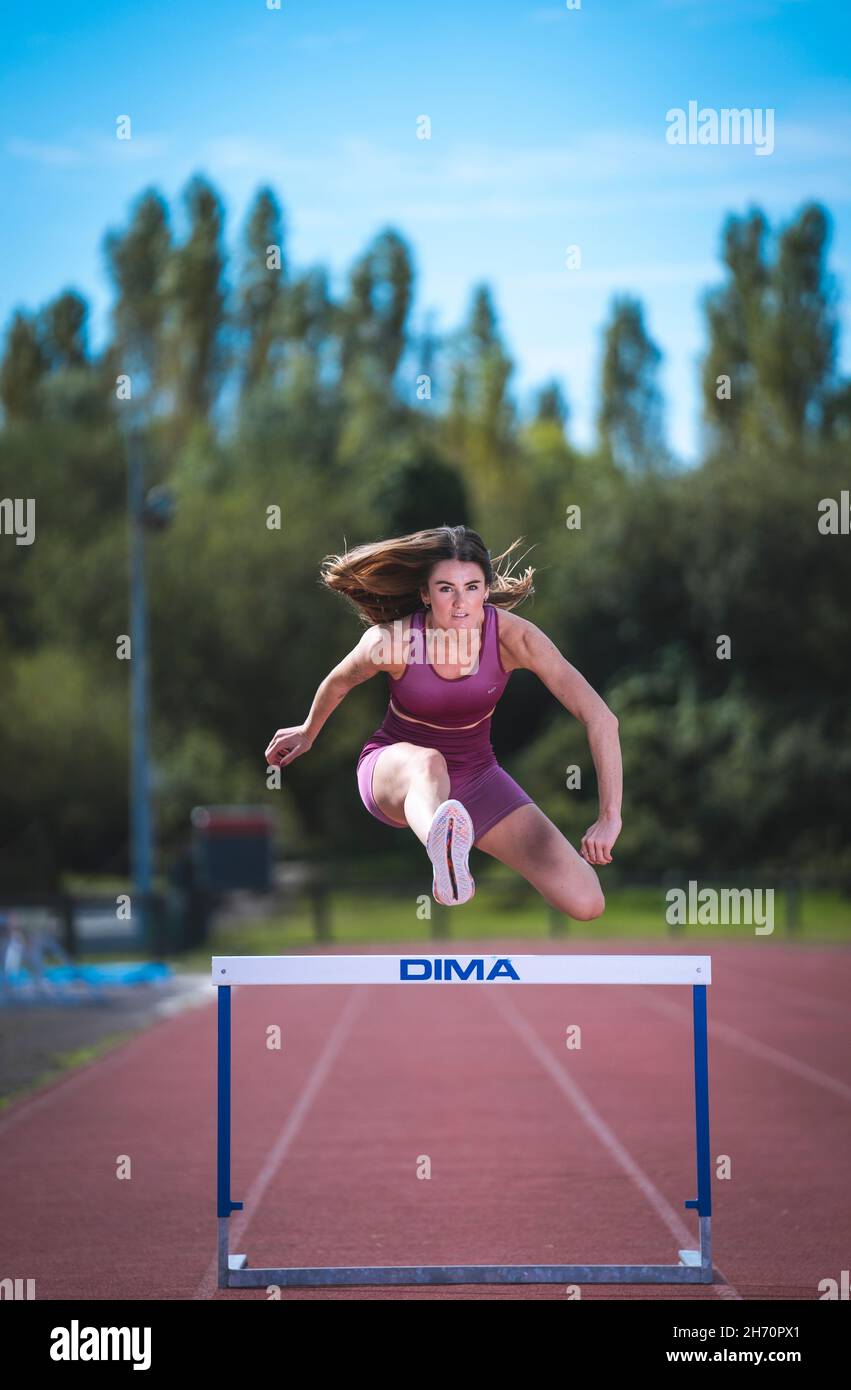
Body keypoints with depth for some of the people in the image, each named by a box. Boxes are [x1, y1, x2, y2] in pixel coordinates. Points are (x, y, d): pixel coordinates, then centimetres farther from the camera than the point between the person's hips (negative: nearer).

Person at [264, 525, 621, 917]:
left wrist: (609, 819, -30)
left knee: (584, 903, -15)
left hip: (474, 775, 2)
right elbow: (339, 682, 3)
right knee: (427, 764, -44)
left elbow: (599, 717, -24)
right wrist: (309, 732, 23)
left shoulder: (512, 635, -22)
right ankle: (447, 862, -79)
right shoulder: (392, 639, -22)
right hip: (395, 770, -2)